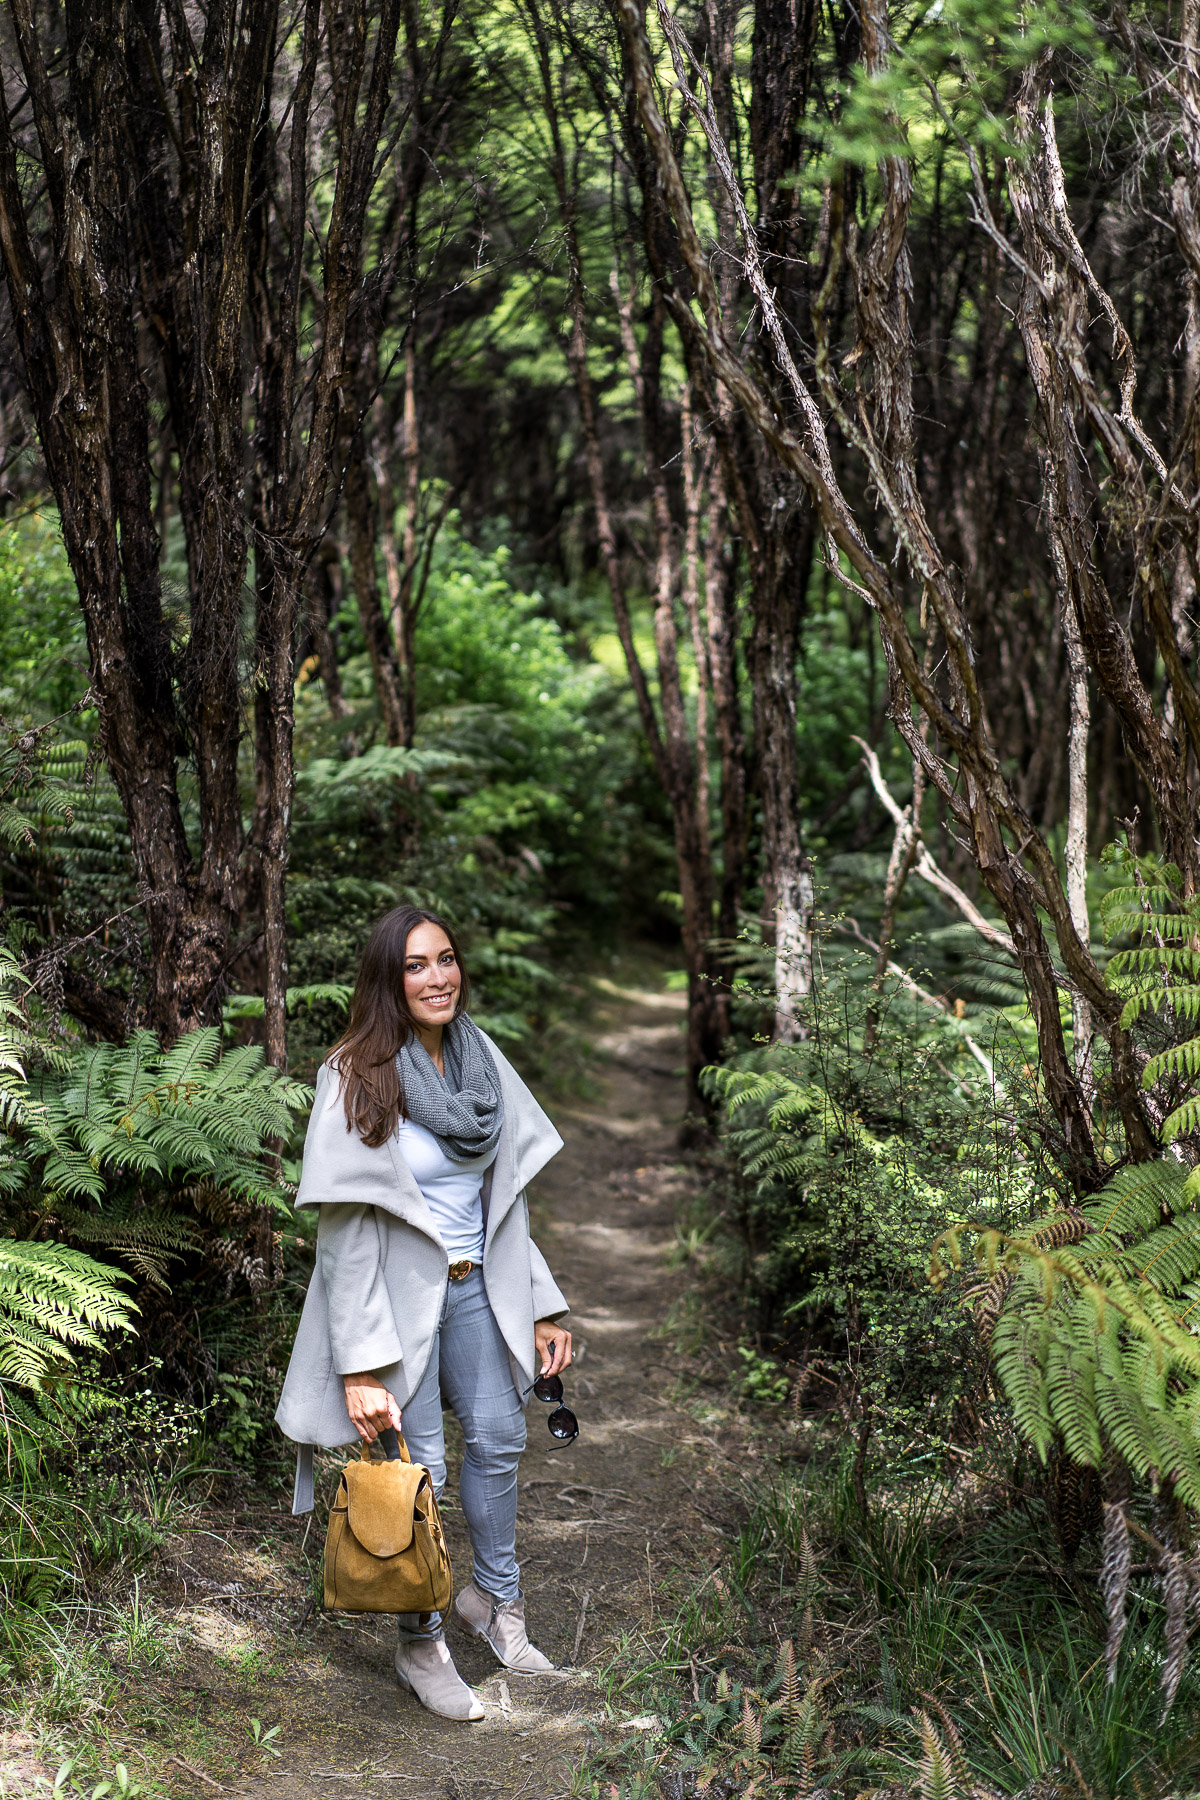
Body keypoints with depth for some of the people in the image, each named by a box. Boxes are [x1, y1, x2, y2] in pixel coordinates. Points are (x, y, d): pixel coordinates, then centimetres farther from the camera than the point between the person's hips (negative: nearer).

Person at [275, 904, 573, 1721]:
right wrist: (363, 1364, -21)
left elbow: (506, 1195, 10)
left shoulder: (481, 1059, 2)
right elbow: (346, 1232, -18)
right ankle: (421, 1644, 20)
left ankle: (494, 1597, 37)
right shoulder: (357, 1079, -17)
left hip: (475, 1285, 6)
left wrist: (542, 1306, 10)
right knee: (416, 1466, 1)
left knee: (499, 1438, 14)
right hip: (397, 1292, -6)